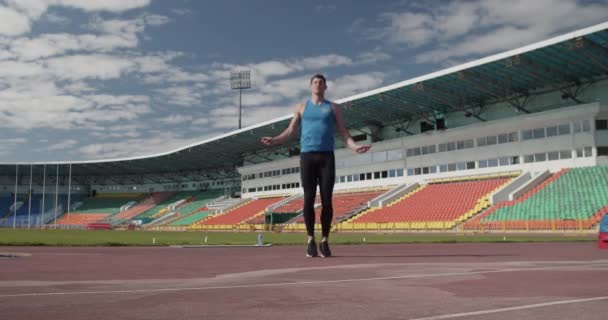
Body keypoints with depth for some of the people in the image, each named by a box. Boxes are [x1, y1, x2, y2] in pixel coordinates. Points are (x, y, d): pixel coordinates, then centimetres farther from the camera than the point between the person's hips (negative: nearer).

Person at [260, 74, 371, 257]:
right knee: (309, 199, -4)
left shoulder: (332, 108, 14)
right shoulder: (302, 107, 15)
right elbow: (291, 131, 12)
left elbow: (343, 133, 9)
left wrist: (354, 146, -9)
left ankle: (325, 241, 3)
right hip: (307, 156, 0)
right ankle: (310, 240, 3)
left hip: (327, 156, 0)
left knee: (326, 200, -4)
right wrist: (274, 140, -5)